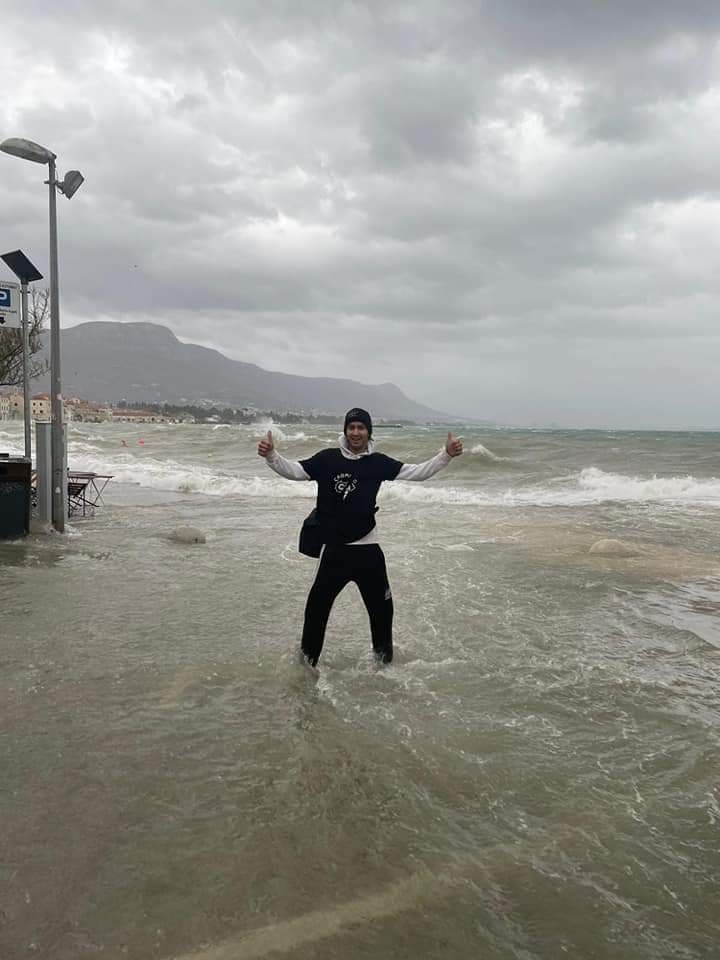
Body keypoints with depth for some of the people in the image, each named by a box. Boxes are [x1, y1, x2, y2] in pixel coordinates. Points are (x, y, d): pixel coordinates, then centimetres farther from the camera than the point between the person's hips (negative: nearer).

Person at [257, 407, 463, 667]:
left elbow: (419, 472, 0)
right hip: (334, 550, -1)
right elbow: (293, 470, -9)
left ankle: (383, 652, 35)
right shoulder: (328, 459, -4)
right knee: (318, 604, 5)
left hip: (368, 549, 2)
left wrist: (447, 454, -11)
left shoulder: (378, 462, 0)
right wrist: (270, 455, -26)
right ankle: (308, 654, 25)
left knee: (381, 605, 12)